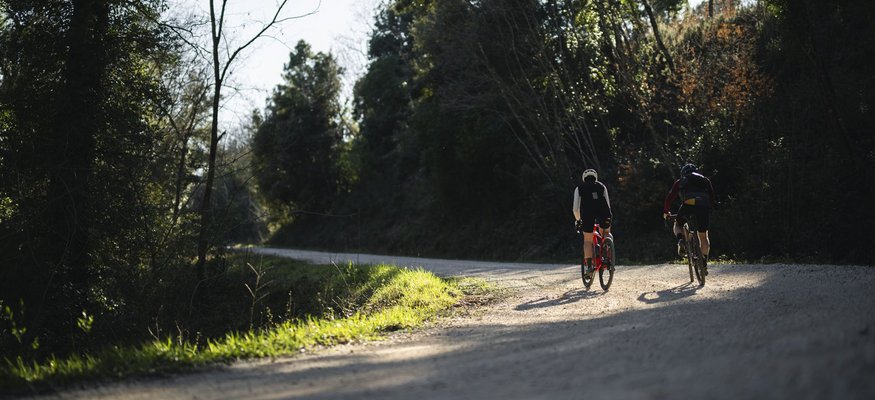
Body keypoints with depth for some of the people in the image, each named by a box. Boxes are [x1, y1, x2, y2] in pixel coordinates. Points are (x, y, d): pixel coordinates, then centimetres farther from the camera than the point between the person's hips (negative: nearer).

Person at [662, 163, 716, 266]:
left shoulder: (680, 181, 27)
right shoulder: (705, 180, 32)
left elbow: (670, 197, 23)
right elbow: (712, 197, 27)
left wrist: (666, 212, 35)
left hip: (688, 205, -1)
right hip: (703, 207, 1)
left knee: (678, 225, 24)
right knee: (703, 236, 14)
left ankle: (680, 239, -6)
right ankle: (704, 260, 11)